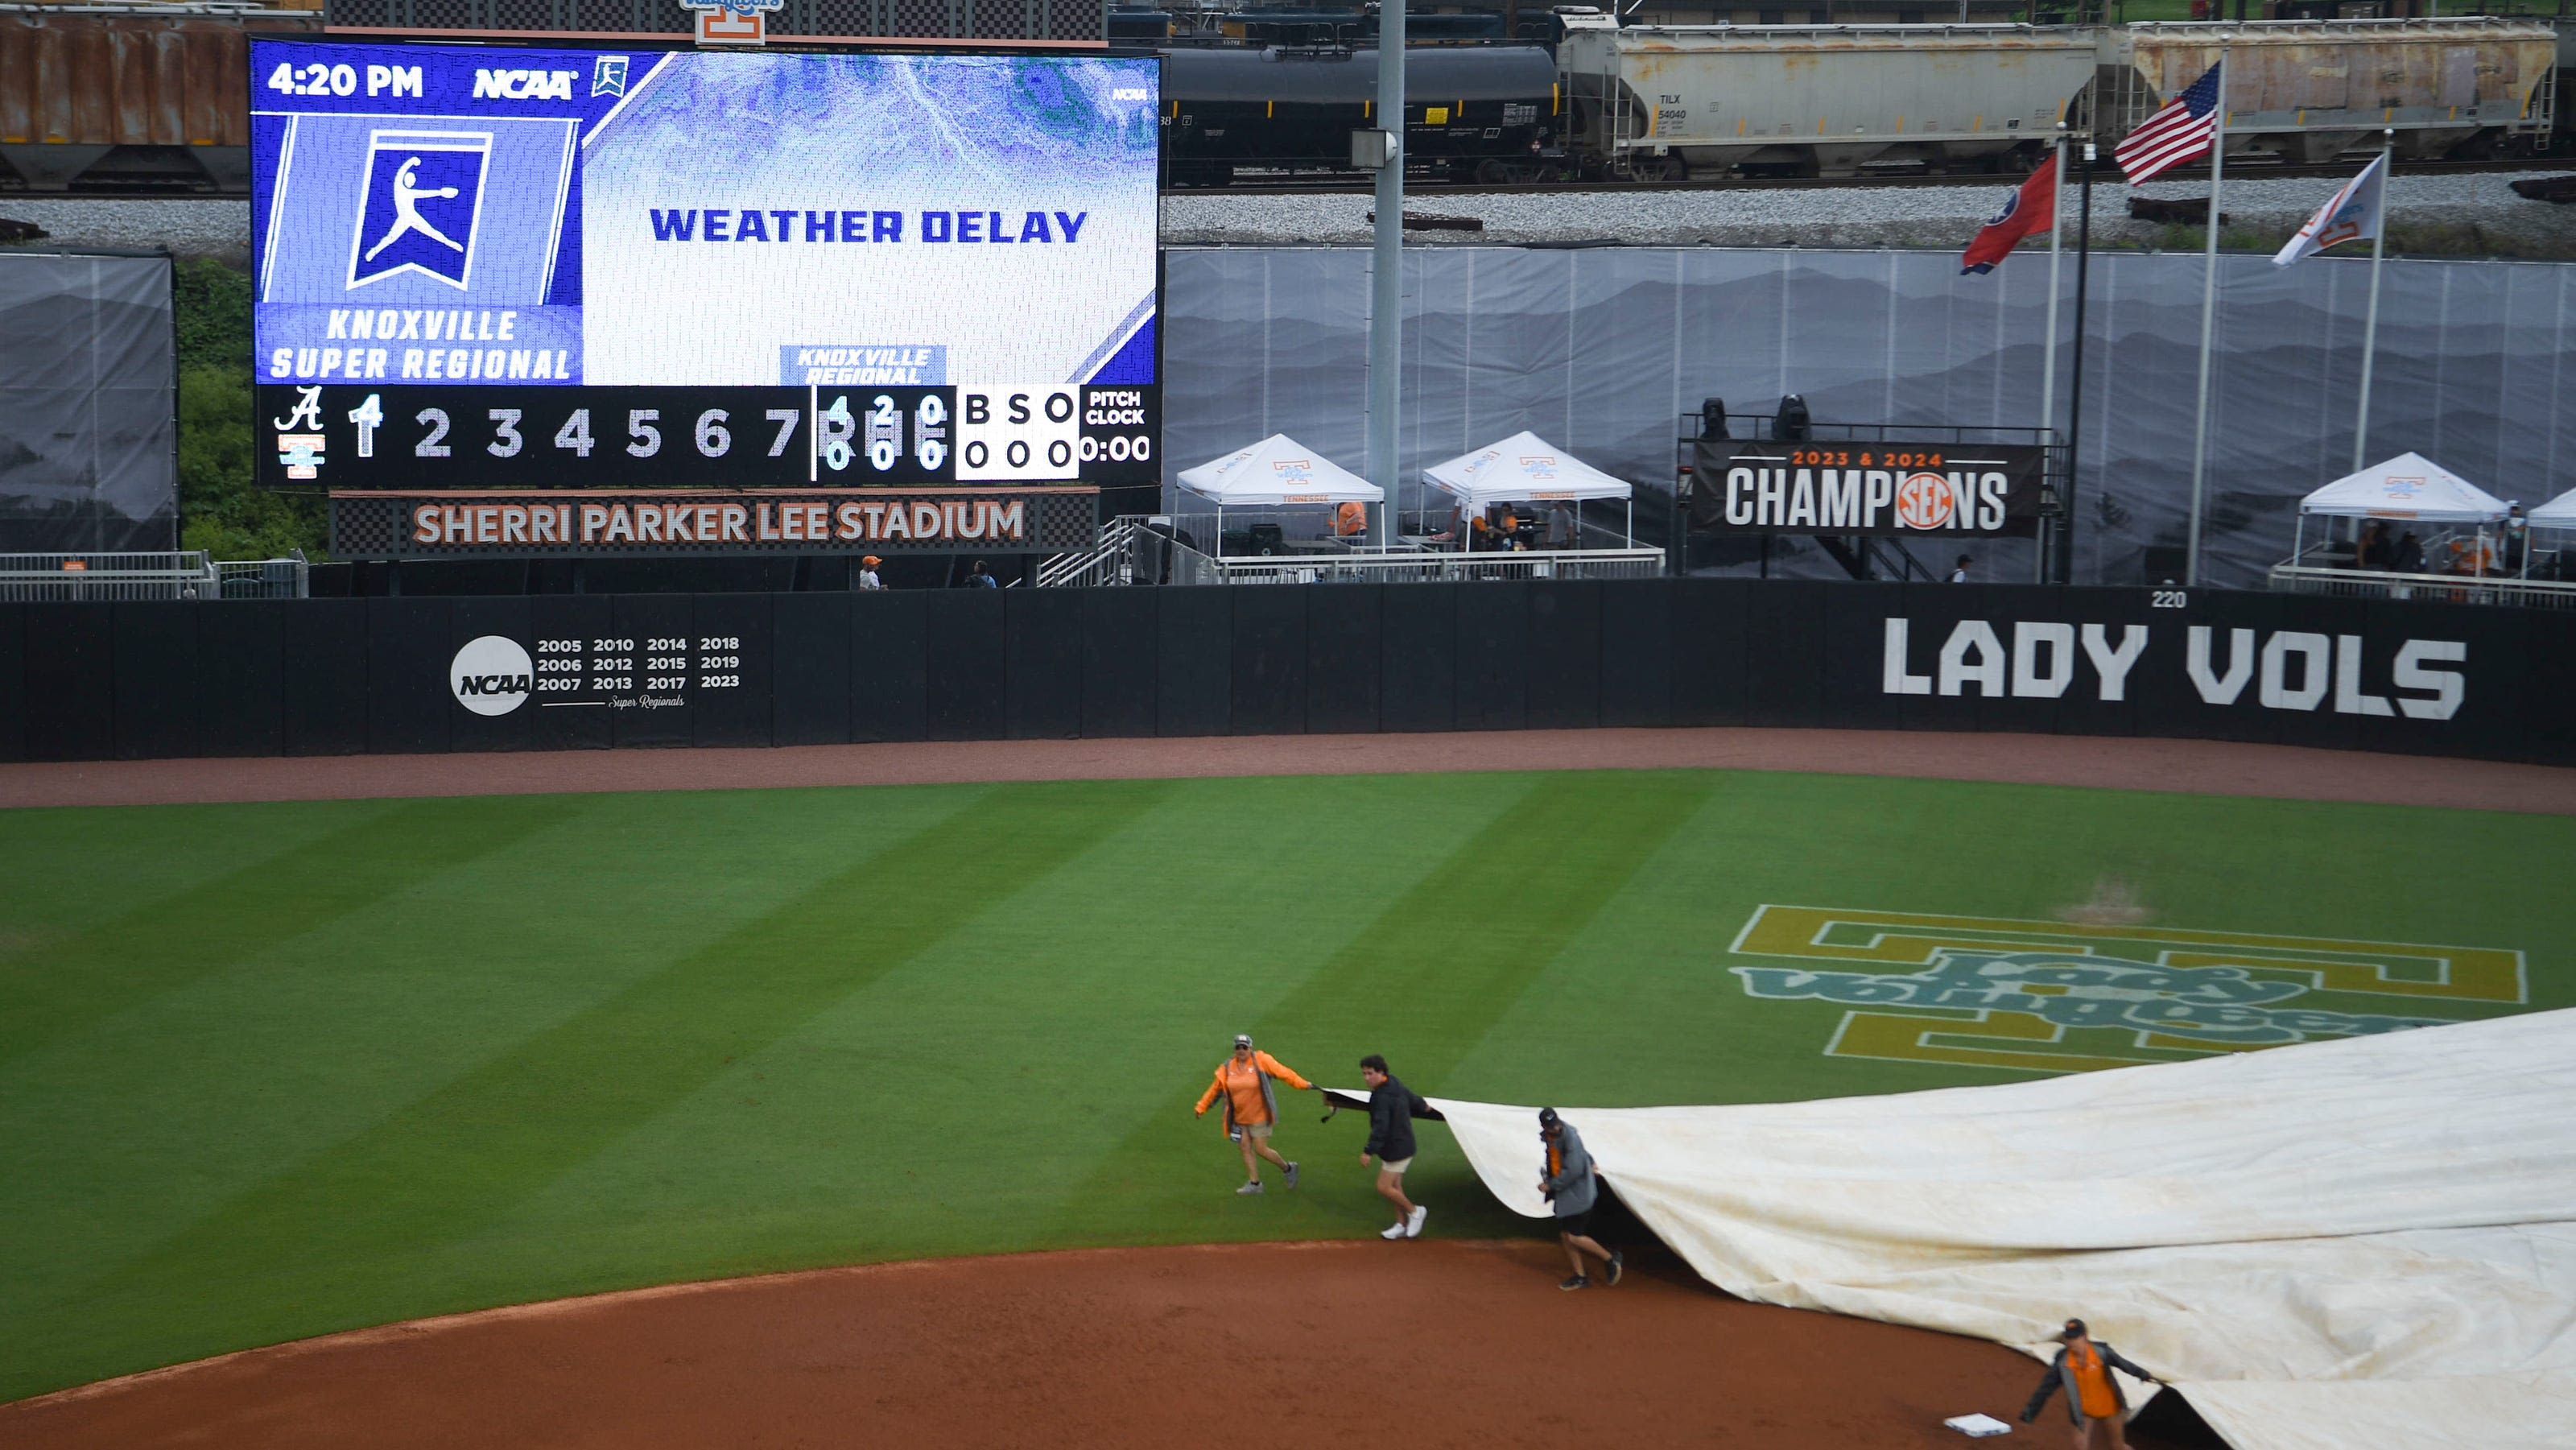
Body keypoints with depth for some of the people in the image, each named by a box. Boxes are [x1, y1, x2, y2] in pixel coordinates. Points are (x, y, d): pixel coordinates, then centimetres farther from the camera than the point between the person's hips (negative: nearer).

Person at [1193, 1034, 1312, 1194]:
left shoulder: (1261, 1061, -11)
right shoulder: (1227, 1068, 1)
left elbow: (1283, 1072, -10)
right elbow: (1215, 1088, 11)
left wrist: (1303, 1085, -13)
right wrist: (1202, 1107, 15)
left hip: (1259, 1115, -5)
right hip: (1239, 1118, 5)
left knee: (1261, 1149, -3)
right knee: (1245, 1149, 4)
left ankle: (1287, 1168, 20)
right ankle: (1254, 1183, 15)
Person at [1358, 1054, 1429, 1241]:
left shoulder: (1383, 1097, -26)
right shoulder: (1395, 1084, 4)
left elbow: (1380, 1127, -32)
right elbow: (1413, 1099, 22)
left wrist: (1369, 1152, -36)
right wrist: (1423, 1106, 45)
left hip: (1396, 1149, -10)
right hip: (1403, 1143, 10)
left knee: (1384, 1188, -5)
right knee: (1395, 1186, 17)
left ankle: (1414, 1211, 13)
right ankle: (1402, 1225, 26)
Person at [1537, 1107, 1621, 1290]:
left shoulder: (1569, 1136, -24)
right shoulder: (1547, 1136, 2)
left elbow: (1573, 1171, -26)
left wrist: (1550, 1185, -20)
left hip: (1577, 1192, -9)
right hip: (1563, 1193, 9)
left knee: (1574, 1237, -8)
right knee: (1565, 1235, 10)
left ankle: (1610, 1259, 9)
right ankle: (1580, 1277, 20)